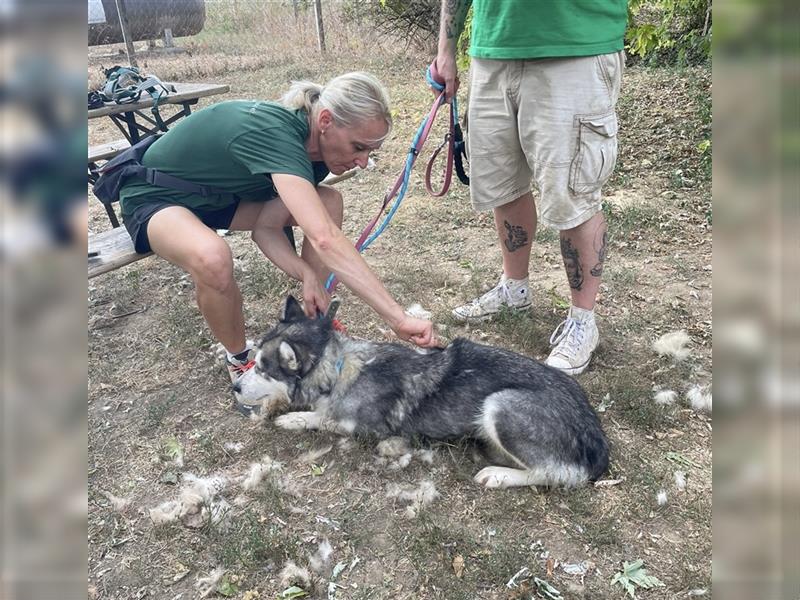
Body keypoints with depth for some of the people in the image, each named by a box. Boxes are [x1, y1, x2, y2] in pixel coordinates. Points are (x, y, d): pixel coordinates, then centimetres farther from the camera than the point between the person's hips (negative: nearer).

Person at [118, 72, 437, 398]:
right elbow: (324, 238, -49)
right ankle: (239, 359, -10)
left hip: (216, 195, 7)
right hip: (152, 198, -7)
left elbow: (265, 226, -10)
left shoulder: (313, 150, -11)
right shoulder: (274, 132, -37)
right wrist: (400, 319, -50)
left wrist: (307, 275, -28)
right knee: (212, 258, -40)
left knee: (328, 201, -9)